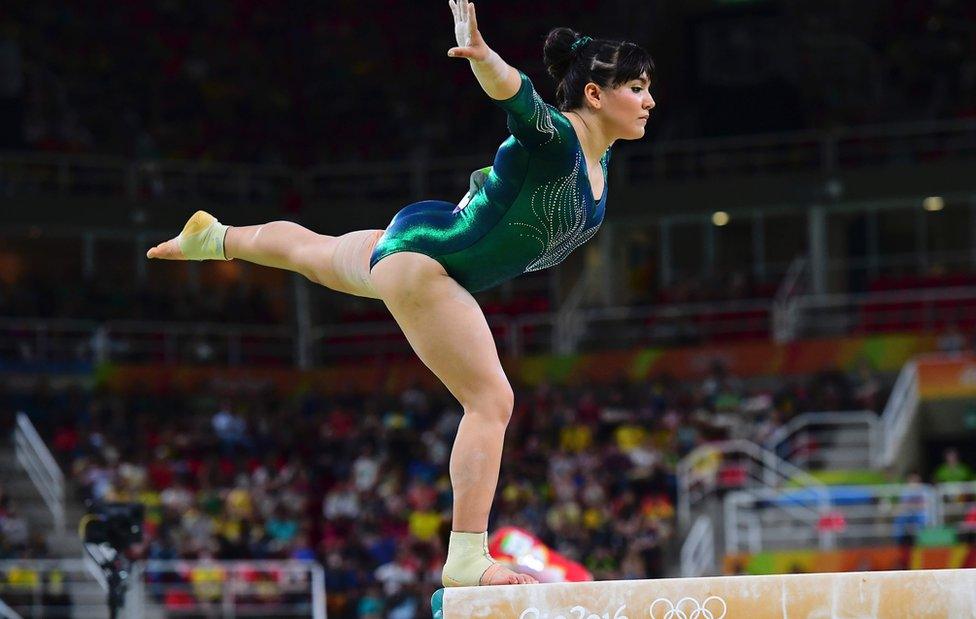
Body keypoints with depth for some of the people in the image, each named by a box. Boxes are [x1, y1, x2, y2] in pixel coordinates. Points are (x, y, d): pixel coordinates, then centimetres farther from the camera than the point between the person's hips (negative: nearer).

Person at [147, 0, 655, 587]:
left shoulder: (598, 160, 0)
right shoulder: (552, 139, -27)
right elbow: (514, 92, -50)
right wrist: (482, 54, -70)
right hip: (421, 249, -10)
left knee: (317, 251, 34)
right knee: (491, 400, -17)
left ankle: (214, 237, 60)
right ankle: (468, 558, -17)